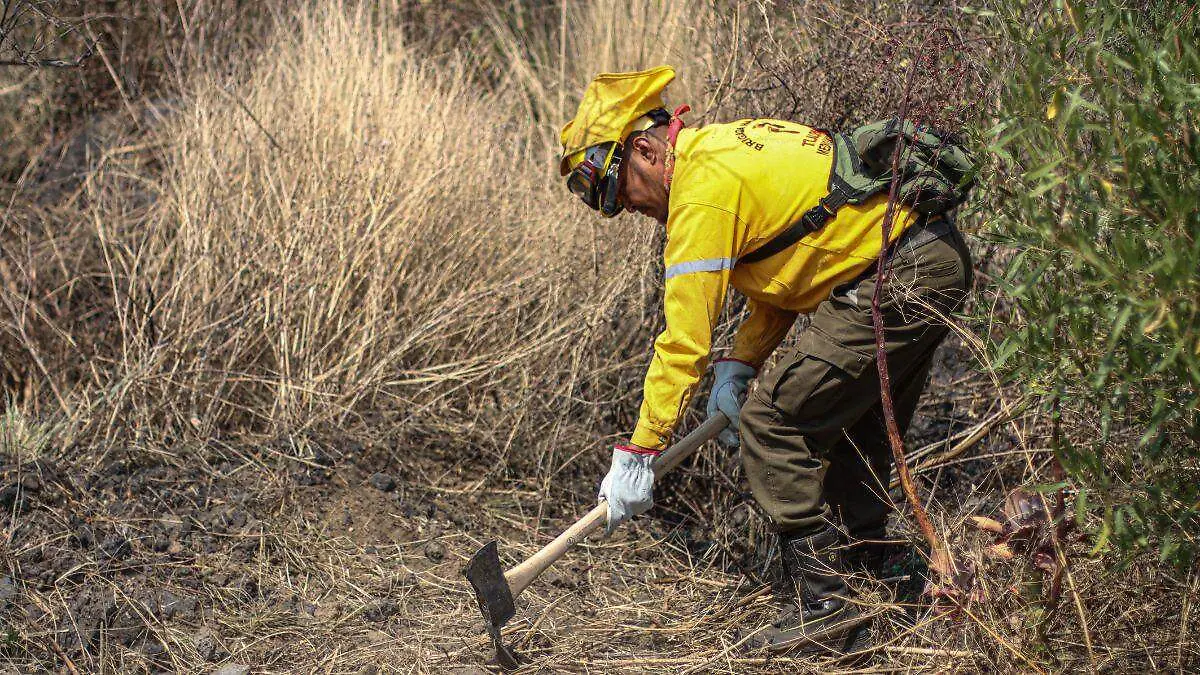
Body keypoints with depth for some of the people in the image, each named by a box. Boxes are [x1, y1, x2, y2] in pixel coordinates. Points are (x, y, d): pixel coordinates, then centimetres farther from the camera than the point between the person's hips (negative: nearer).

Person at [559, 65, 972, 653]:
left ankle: (823, 605, -5)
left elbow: (684, 338, -14)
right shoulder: (732, 146, 16)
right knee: (856, 429, 22)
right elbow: (780, 272, 19)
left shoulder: (703, 188, -14)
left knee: (769, 422, -7)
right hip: (939, 259, 11)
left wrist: (638, 453, -9)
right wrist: (737, 368, 9)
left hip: (895, 282, -11)